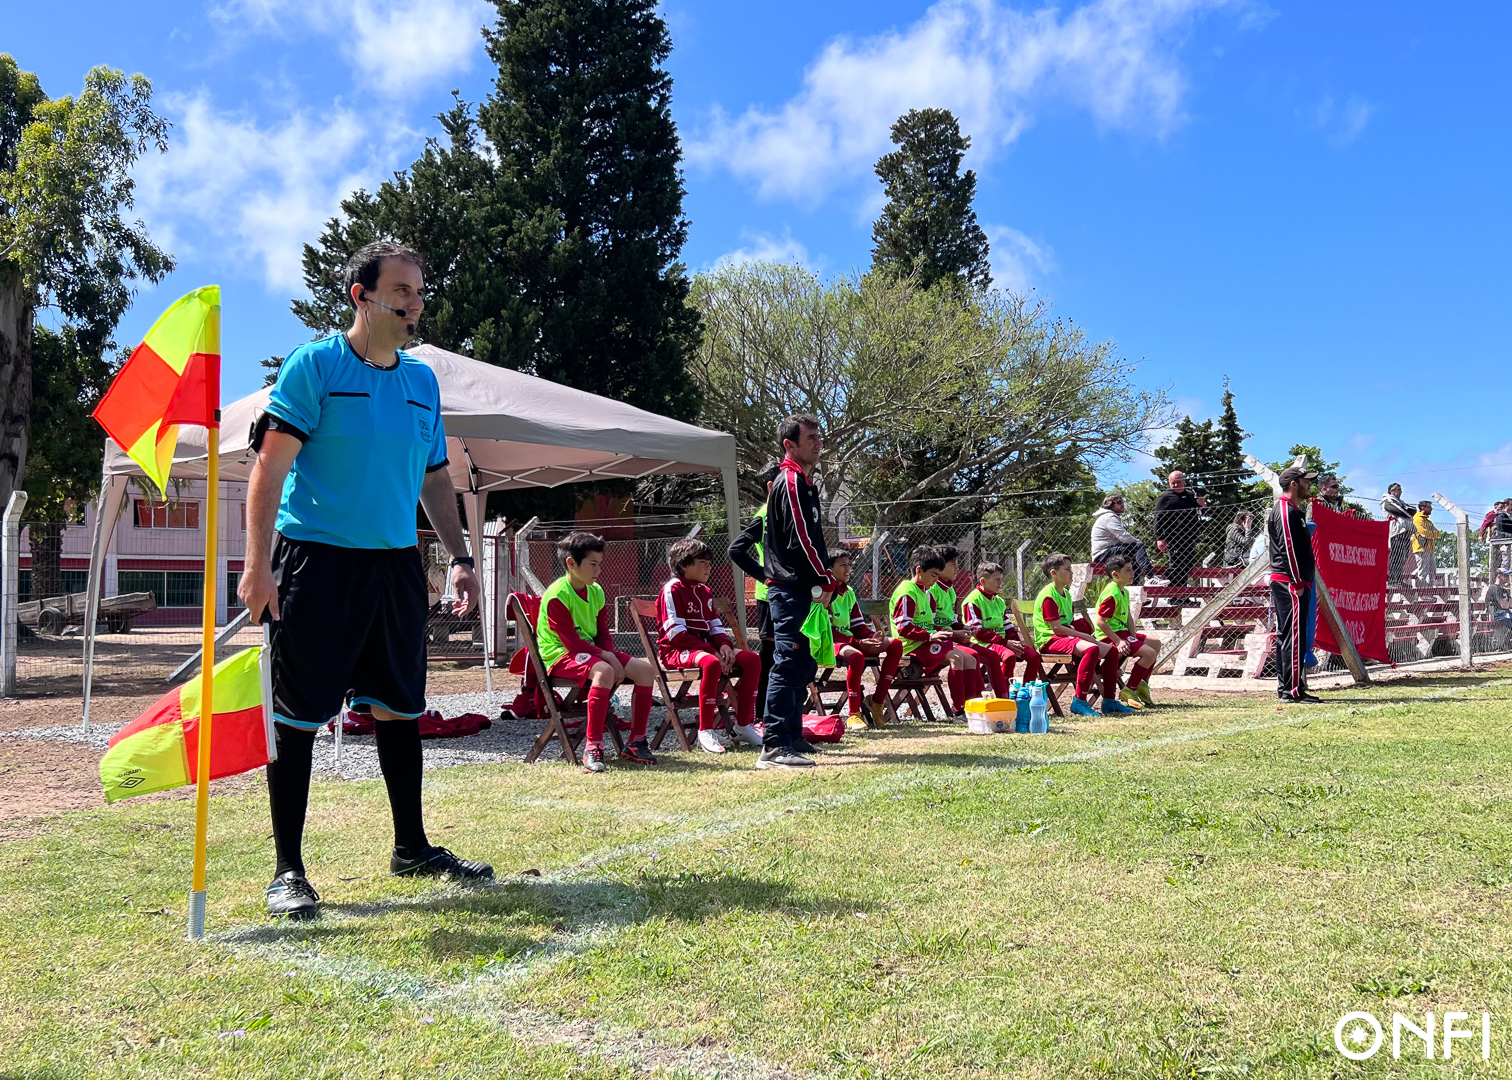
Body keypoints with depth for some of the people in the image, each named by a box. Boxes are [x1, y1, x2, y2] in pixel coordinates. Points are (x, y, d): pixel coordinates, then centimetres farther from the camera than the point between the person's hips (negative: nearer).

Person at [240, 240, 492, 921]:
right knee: (296, 716, -1)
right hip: (317, 559, -6)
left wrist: (460, 558, 12)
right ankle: (287, 870, 11)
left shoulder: (422, 381, 14)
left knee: (400, 707, 12)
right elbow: (270, 467, -9)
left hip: (396, 564, 6)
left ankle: (412, 848, 26)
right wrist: (258, 563, -17)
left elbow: (435, 480, 20)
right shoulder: (314, 365, -4)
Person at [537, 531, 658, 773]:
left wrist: (611, 656, -9)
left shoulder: (596, 592, 8)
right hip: (560, 655, -8)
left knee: (646, 669, -8)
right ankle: (592, 747, -34)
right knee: (603, 671, -38)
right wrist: (607, 657, -24)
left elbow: (603, 634, 11)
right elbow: (571, 642, -20)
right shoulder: (557, 595, -17)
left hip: (591, 651, 8)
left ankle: (636, 743, -2)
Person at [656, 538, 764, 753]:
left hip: (705, 645, 8)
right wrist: (711, 651, -22)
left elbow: (715, 626, 18)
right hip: (677, 649, -8)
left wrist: (723, 644, -7)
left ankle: (744, 725, -3)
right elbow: (676, 632, -17)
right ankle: (706, 732, -33)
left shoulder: (705, 591, 18)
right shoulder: (672, 590, -8)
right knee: (711, 663, -40)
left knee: (752, 659, -9)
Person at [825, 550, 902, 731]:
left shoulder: (849, 592, 16)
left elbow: (858, 626, 14)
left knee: (895, 644, -5)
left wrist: (872, 637, -9)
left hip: (851, 640, 9)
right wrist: (858, 642, -23)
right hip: (831, 642, -9)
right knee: (856, 655, -41)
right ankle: (853, 714, -29)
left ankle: (877, 701, -8)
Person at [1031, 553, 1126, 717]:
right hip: (1050, 641, -10)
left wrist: (1087, 636, 2)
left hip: (1067, 637, 10)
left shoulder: (1066, 594, 19)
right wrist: (1085, 636, -14)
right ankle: (1079, 701, -33)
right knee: (1091, 648, -34)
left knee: (1111, 650, 3)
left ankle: (1109, 701, 8)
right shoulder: (1048, 596, -12)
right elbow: (1057, 628, -18)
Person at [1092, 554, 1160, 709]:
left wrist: (1133, 634, 3)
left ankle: (1142, 685, 26)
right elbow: (1100, 621, -24)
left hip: (1122, 632, 11)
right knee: (1149, 653, -19)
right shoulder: (1112, 594, -19)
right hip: (1110, 636, -11)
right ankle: (1129, 691, -10)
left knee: (1155, 645, 18)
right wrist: (1118, 641, -24)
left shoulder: (1125, 592, 14)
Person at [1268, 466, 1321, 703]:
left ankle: (1284, 688, 16)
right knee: (1295, 636, -11)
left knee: (1286, 636, 11)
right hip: (1290, 582, -11)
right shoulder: (1286, 511, -12)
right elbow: (1288, 549, -18)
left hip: (1284, 583, 11)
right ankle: (1292, 690, -10)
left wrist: (1300, 581, 18)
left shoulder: (1295, 510, 21)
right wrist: (1297, 583, -19)